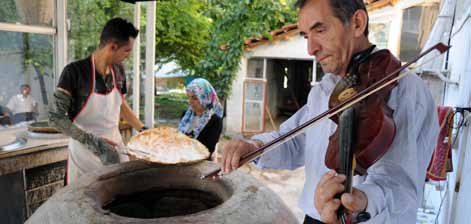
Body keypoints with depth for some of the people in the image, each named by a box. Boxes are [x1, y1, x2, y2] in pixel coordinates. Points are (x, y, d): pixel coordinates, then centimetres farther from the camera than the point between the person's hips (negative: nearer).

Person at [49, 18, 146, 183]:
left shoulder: (118, 70, 0)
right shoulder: (75, 72, -17)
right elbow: (55, 118, -17)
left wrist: (143, 130, 13)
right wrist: (92, 142, -25)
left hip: (115, 149, 5)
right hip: (84, 154, -4)